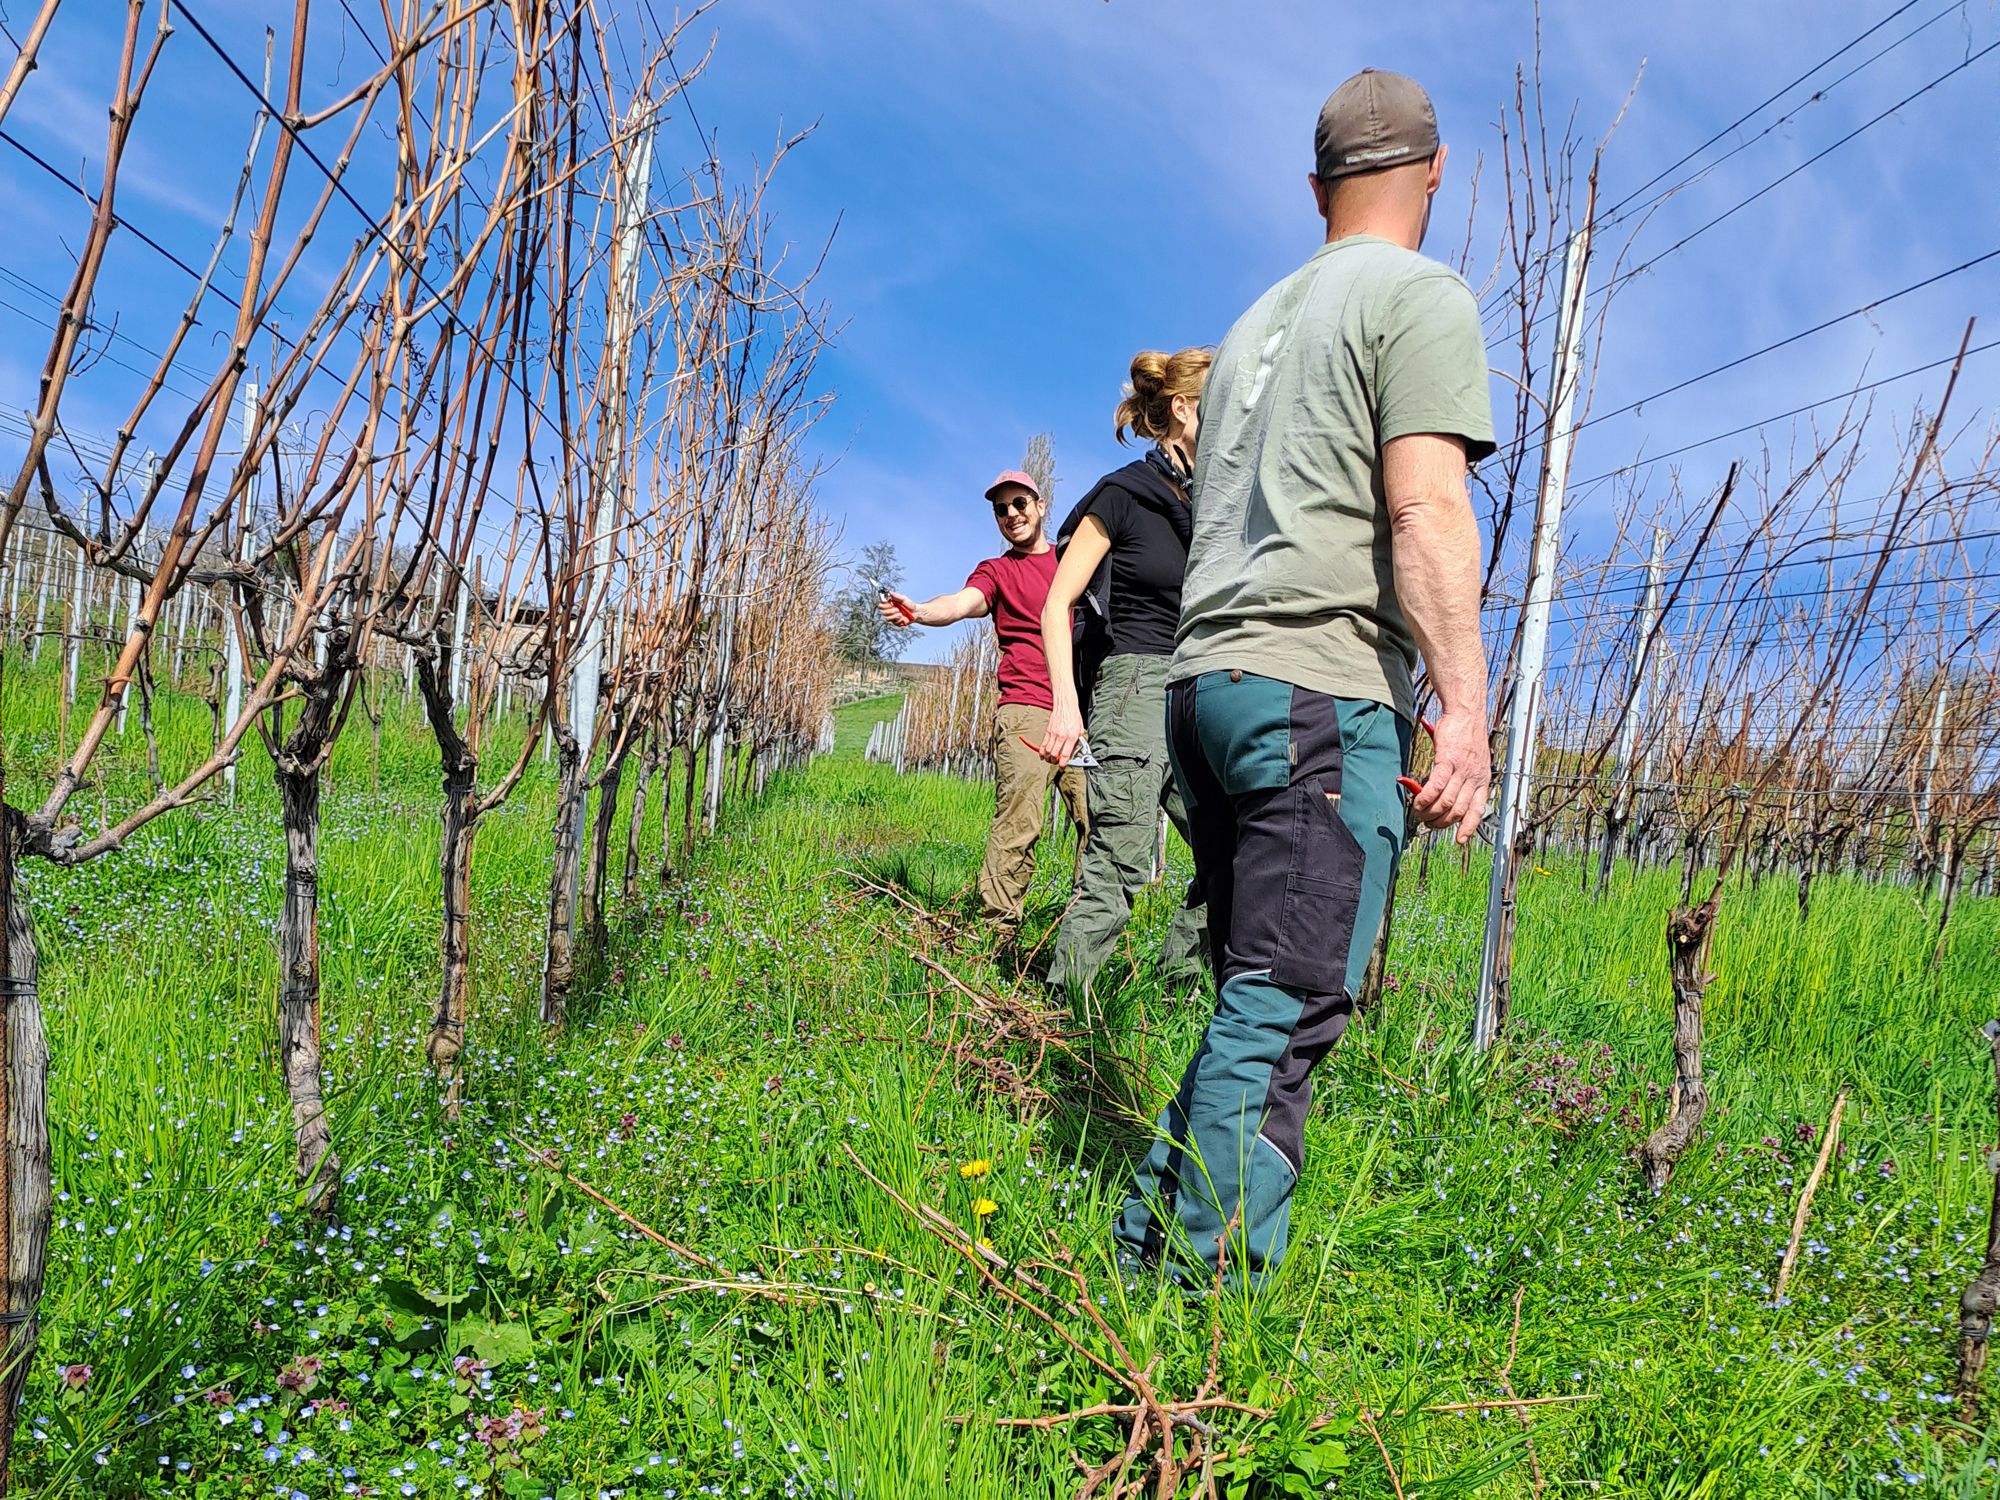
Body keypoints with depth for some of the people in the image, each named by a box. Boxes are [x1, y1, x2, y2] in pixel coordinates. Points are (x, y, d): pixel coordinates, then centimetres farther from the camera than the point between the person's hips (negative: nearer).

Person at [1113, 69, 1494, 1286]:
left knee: (1261, 1001, 13)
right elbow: (1424, 506, -13)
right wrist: (1464, 701, -17)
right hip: (1327, 688, -8)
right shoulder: (1422, 297, 1)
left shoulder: (1262, 318, 25)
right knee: (1287, 1013, -7)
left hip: (1207, 677, 8)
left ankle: (1150, 1253, 16)